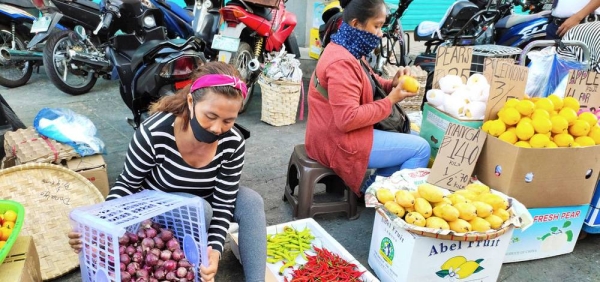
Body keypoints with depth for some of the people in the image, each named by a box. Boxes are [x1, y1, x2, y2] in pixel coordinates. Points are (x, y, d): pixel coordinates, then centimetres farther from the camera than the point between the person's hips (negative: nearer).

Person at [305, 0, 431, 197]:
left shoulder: (347, 51, 8)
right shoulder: (342, 62, -25)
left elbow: (365, 84, 16)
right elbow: (348, 119, -29)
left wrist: (391, 85, -4)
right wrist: (390, 101, -20)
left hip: (338, 135, 11)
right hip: (339, 143, -11)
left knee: (407, 137, 20)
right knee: (421, 148, -7)